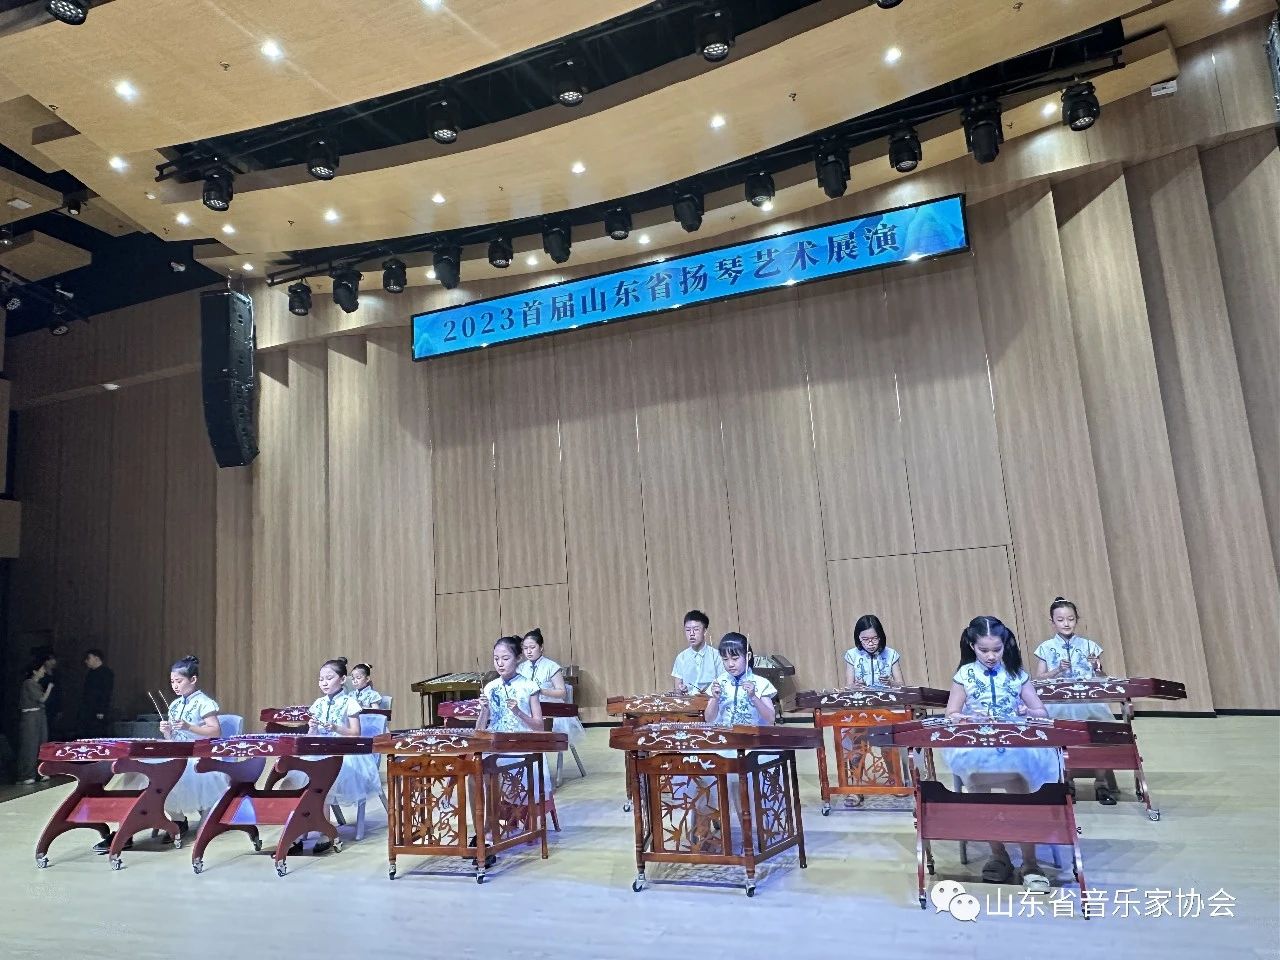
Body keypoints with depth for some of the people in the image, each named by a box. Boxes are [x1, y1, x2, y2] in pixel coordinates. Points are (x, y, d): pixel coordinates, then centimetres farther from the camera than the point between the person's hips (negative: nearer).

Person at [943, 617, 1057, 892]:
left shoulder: (1017, 674, 8)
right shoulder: (964, 674, 5)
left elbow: (1043, 712, 10)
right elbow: (950, 716, 4)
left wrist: (1027, 712, -12)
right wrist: (974, 718, -15)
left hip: (1016, 744, 1)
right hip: (976, 747, 0)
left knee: (1020, 789, -26)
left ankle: (1029, 862, -10)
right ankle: (999, 855, -8)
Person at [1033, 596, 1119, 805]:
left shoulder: (1089, 646, 11)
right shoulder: (1045, 649, 8)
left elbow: (1103, 680, 14)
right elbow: (1038, 680, 4)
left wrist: (1098, 667, -6)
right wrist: (1057, 670, -9)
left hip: (1089, 704, 1)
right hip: (1057, 706, -1)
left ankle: (1103, 786, 0)